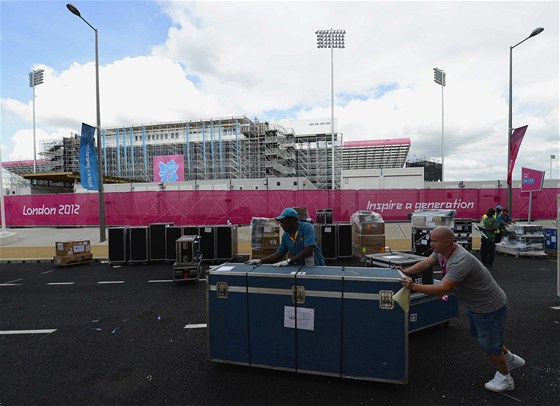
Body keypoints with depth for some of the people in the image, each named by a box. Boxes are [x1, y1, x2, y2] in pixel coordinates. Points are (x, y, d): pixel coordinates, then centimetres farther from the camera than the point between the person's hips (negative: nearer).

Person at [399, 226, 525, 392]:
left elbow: (443, 289, -41)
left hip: (490, 307, -9)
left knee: (488, 344, 11)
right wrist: (405, 272, -11)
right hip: (475, 304, 9)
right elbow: (426, 263, -2)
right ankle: (510, 359, 50)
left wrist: (414, 286, -38)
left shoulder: (460, 261, -39)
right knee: (479, 335, 28)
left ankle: (505, 379, 37)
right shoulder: (442, 251, -12)